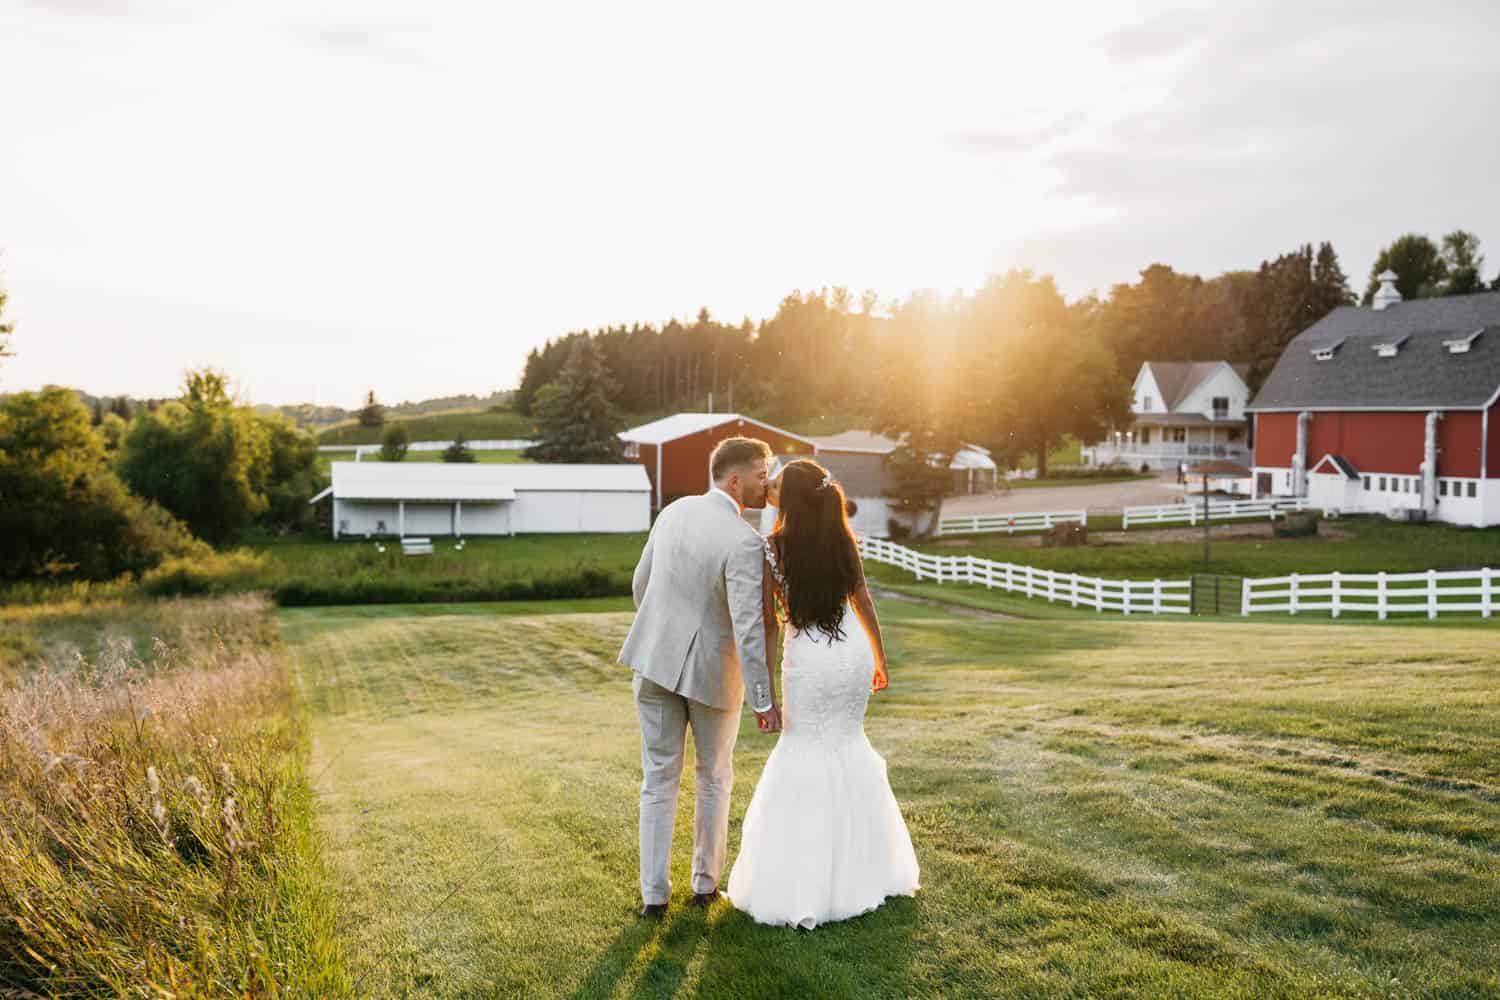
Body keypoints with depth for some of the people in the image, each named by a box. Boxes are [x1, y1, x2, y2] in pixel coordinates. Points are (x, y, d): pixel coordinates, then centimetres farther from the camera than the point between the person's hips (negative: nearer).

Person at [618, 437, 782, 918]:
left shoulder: (674, 512, 0)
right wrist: (763, 701, -20)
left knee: (659, 778, 11)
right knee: (714, 777, 17)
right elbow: (748, 628, -25)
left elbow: (641, 585, 9)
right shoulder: (745, 542, -21)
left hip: (656, 660, 5)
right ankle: (706, 883, 26)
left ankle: (654, 894, 12)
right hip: (713, 668, -4)